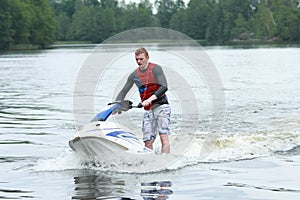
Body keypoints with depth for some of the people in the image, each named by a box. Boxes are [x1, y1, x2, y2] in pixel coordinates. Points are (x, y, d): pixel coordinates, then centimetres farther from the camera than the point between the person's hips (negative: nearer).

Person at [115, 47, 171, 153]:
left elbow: (164, 87, -16)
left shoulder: (156, 69, -5)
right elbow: (124, 91, 18)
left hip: (161, 106, -5)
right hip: (148, 110, 5)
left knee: (164, 136, -18)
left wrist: (150, 99, -27)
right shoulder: (134, 75, 11)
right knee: (148, 142, -2)